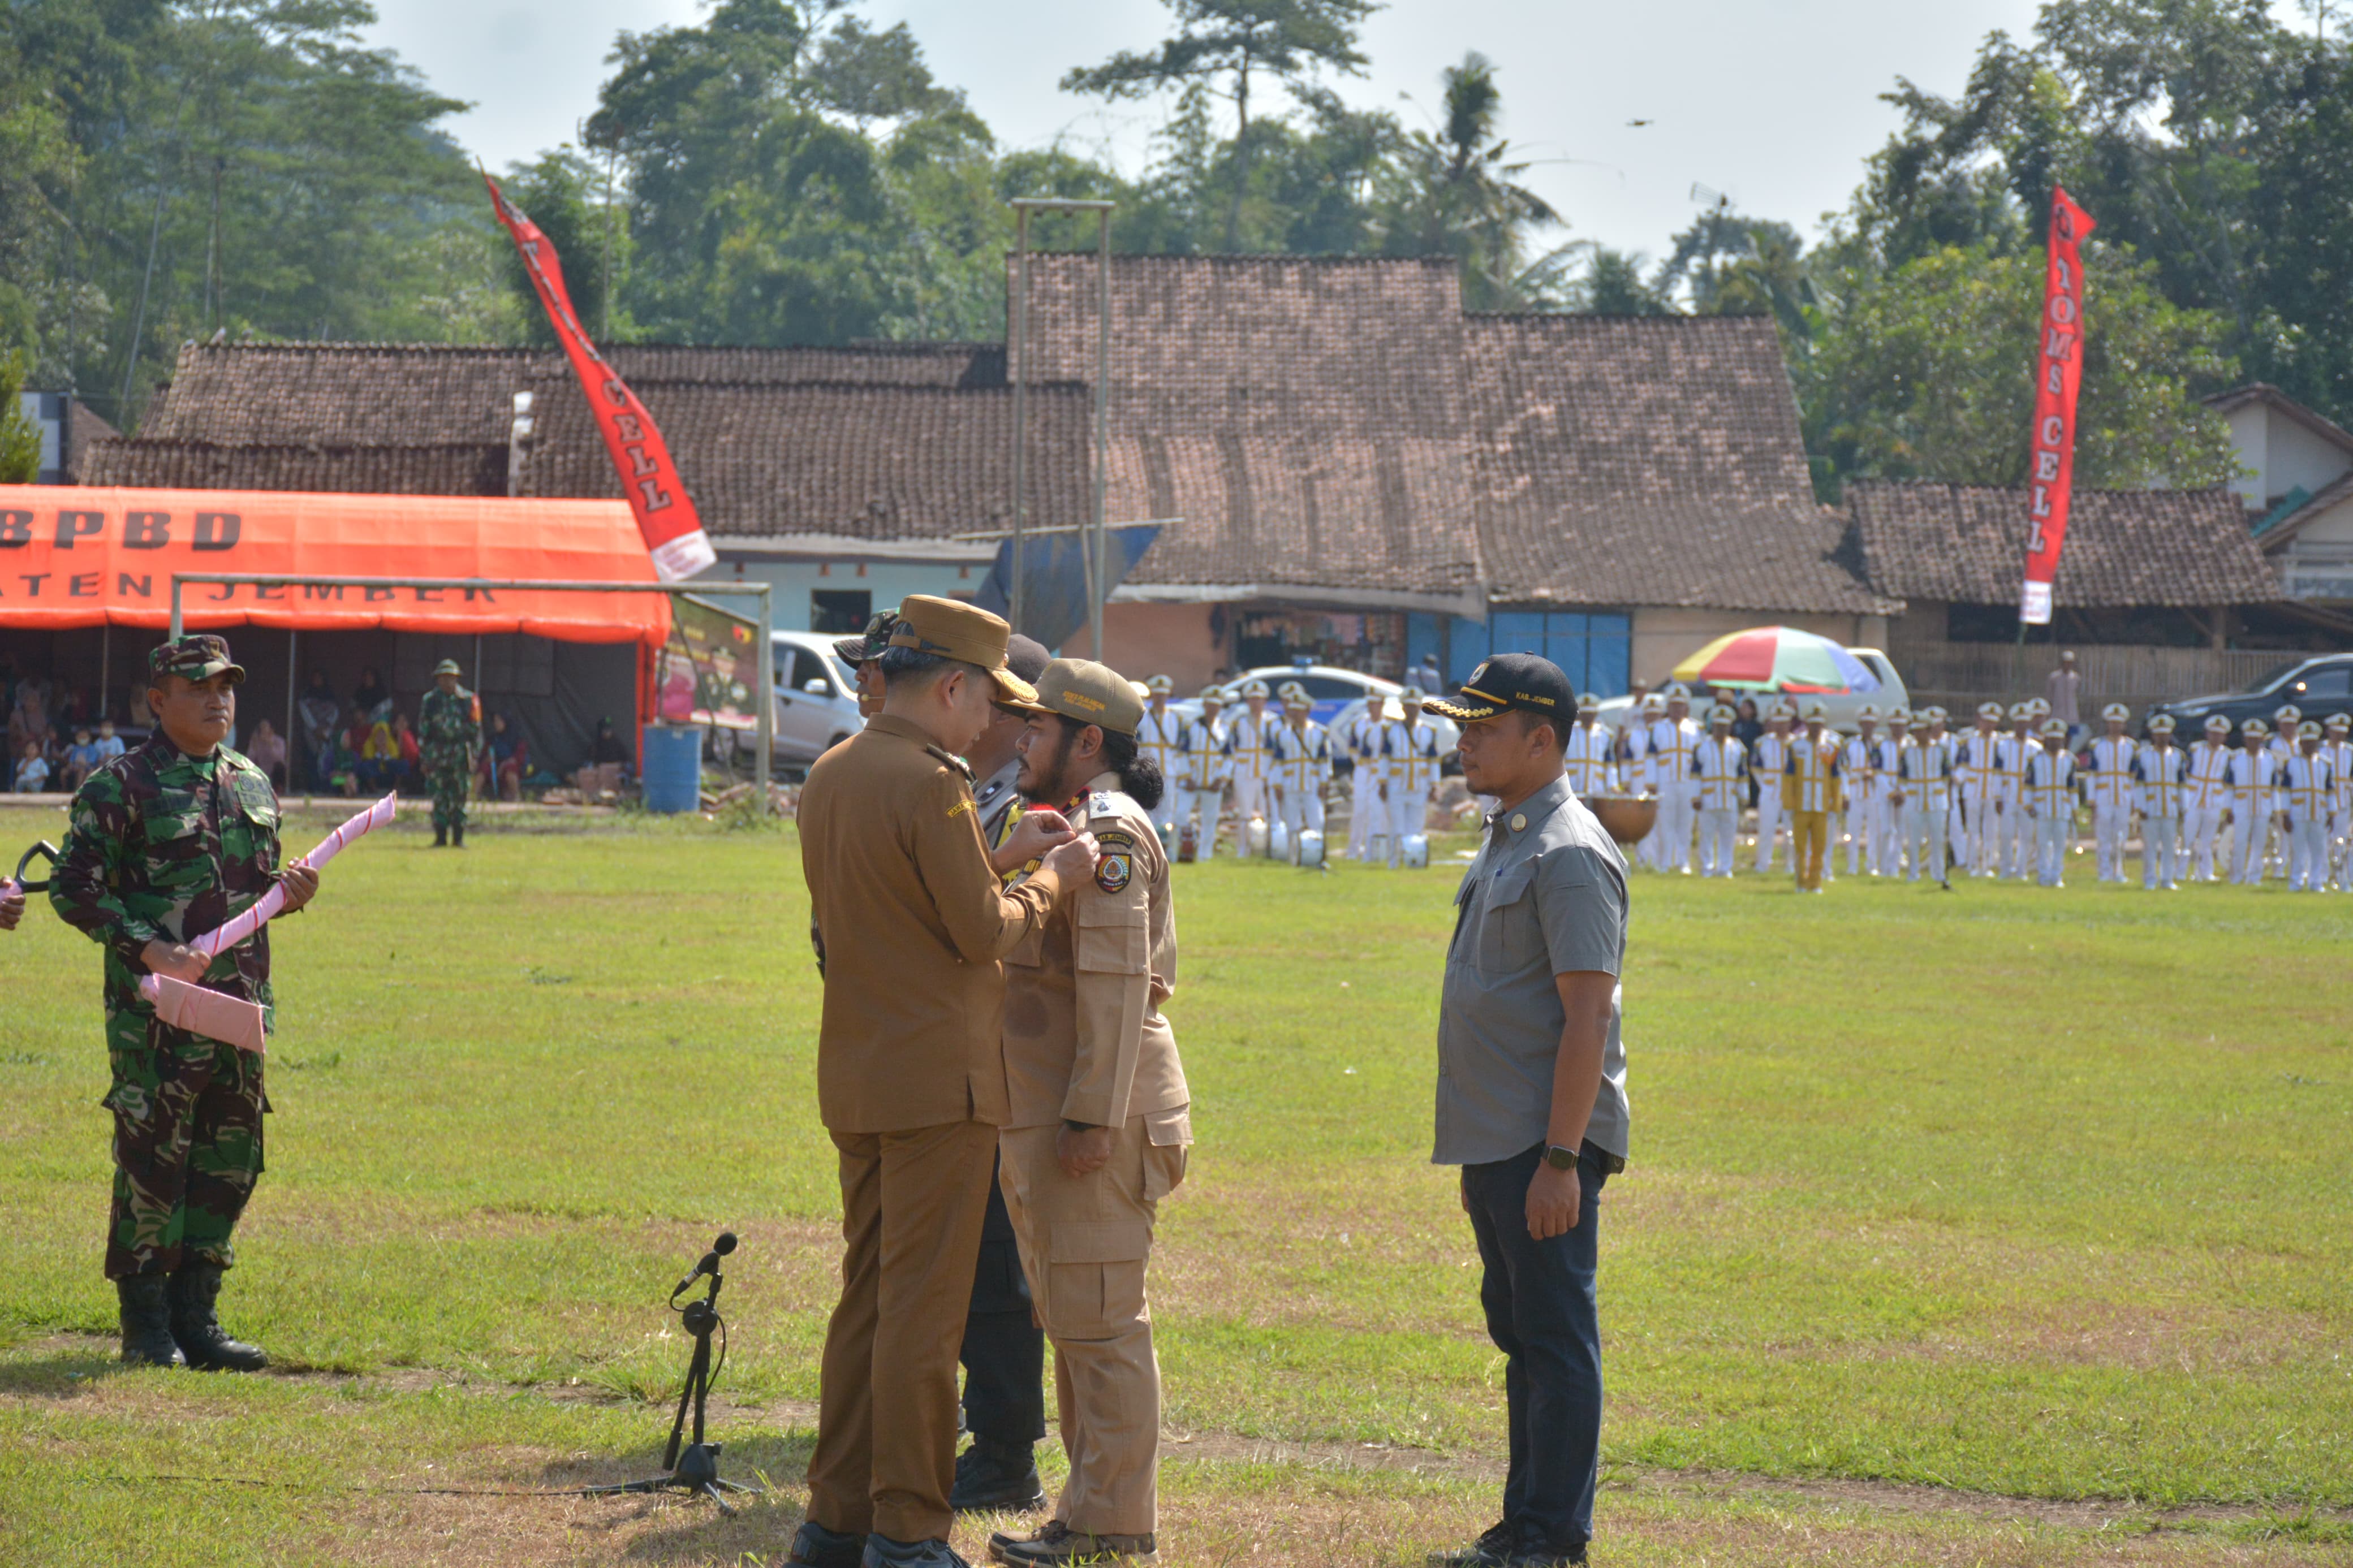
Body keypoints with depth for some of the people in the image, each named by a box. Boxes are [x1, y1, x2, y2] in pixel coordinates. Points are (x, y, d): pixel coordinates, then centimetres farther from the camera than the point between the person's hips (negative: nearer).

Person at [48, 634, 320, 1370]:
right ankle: (147, 1328, 6)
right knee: (152, 1165, -3)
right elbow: (73, 887, -9)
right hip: (155, 1011, -6)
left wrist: (291, 890, 1)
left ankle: (196, 1315, 17)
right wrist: (148, 950, -19)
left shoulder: (253, 784, 14)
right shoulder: (123, 785, -6)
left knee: (231, 1164, 7)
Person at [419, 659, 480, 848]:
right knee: (439, 797, -1)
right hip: (437, 753, 0)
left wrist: (475, 751, 2)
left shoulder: (467, 699, 7)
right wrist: (424, 754, 1)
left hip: (460, 753, 0)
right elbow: (423, 730, 8)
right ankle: (440, 837, 2)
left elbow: (475, 728, 8)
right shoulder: (429, 701, 8)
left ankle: (458, 838, 4)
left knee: (460, 797, -1)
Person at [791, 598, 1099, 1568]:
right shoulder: (930, 785, -16)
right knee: (923, 1307, -4)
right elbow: (985, 933, -15)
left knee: (867, 1297, 14)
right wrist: (1051, 879, 1)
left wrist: (996, 871, 19)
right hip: (939, 1079, -9)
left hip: (853, 1078, 9)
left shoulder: (829, 777, 11)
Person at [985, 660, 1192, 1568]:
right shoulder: (1064, 828, 19)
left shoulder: (1109, 834, -13)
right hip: (1047, 1113, 11)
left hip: (1093, 1112, -11)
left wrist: (1092, 1118, -24)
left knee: (1097, 1315, -8)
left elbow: (1117, 986, -20)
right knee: (1073, 1316, 14)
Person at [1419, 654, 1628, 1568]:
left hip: (1547, 1146, -10)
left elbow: (1587, 1017, -20)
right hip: (1497, 1143, 10)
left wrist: (1559, 1158, -23)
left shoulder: (1569, 855, -14)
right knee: (1519, 1332, 14)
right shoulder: (1504, 843, 17)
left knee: (1557, 1339, -6)